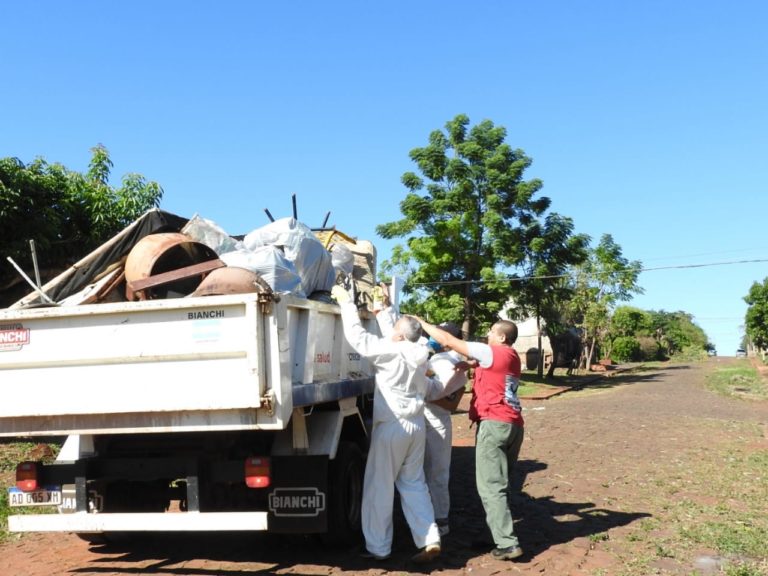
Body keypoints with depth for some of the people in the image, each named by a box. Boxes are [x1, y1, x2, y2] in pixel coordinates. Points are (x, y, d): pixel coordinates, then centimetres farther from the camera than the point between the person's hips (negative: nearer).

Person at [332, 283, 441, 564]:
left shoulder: (391, 352, -16)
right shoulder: (419, 355, 4)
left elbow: (358, 337, -19)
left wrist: (347, 302, -11)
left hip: (392, 427, -7)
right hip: (416, 425, 7)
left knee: (379, 488, 5)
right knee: (414, 484, 14)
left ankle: (378, 548, 12)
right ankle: (430, 541, 9)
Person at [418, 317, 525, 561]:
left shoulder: (492, 353, -6)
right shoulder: (511, 357, 18)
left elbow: (448, 341, -5)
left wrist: (422, 323, 4)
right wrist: (470, 365, 9)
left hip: (494, 424, -8)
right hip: (513, 425, 8)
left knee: (491, 486, -6)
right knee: (500, 482, 15)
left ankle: (507, 544, -9)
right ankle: (502, 534, 19)